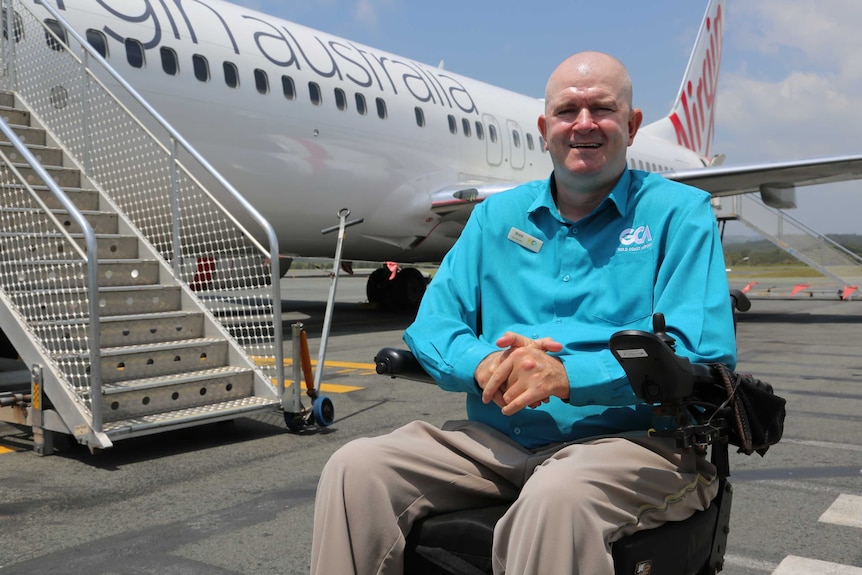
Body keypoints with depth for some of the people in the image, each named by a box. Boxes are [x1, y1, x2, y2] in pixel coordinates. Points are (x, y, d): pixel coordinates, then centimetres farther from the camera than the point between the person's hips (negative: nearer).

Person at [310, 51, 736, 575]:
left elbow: (707, 356, -12)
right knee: (355, 468, -15)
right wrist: (483, 364, -16)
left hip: (633, 439, -4)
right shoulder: (497, 216, 14)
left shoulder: (679, 213, 1)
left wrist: (569, 376, -23)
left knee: (555, 496, -38)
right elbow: (432, 325, 8)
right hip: (498, 442, 4)